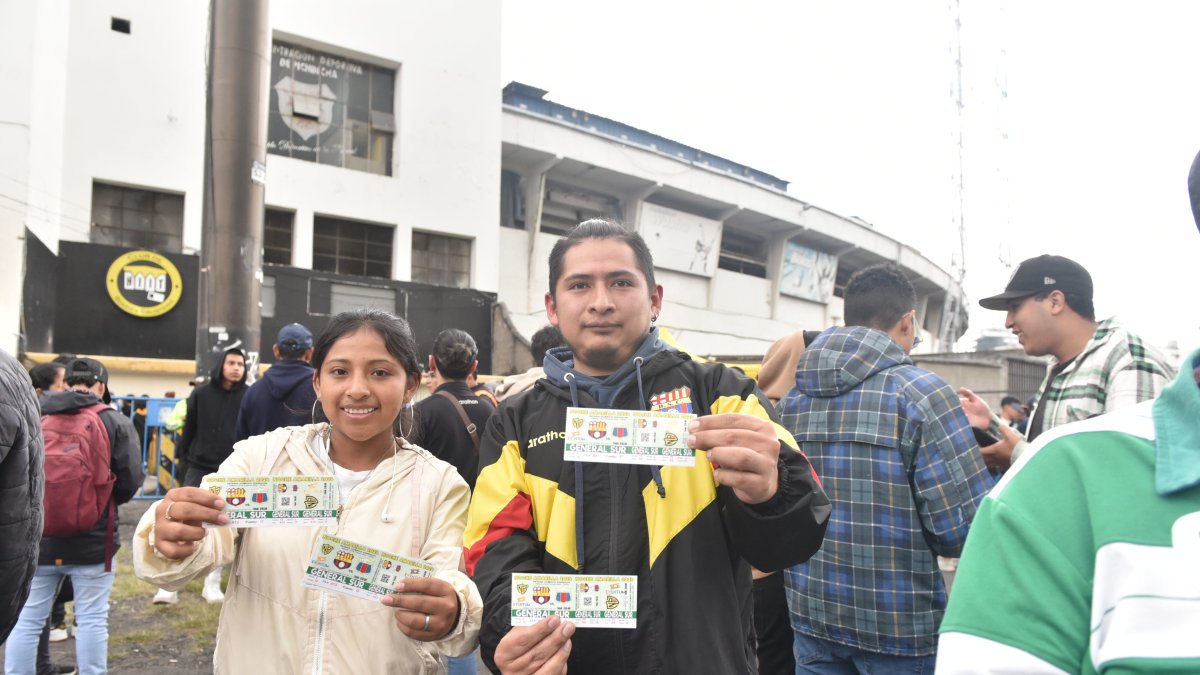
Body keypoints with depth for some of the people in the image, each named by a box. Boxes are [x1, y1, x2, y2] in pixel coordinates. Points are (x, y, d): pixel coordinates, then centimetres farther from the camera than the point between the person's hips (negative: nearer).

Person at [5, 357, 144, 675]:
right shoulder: (116, 422, -6)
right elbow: (130, 481, -9)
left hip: (36, 537, 3)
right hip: (92, 539, -2)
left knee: (27, 619, 12)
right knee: (91, 619, 6)